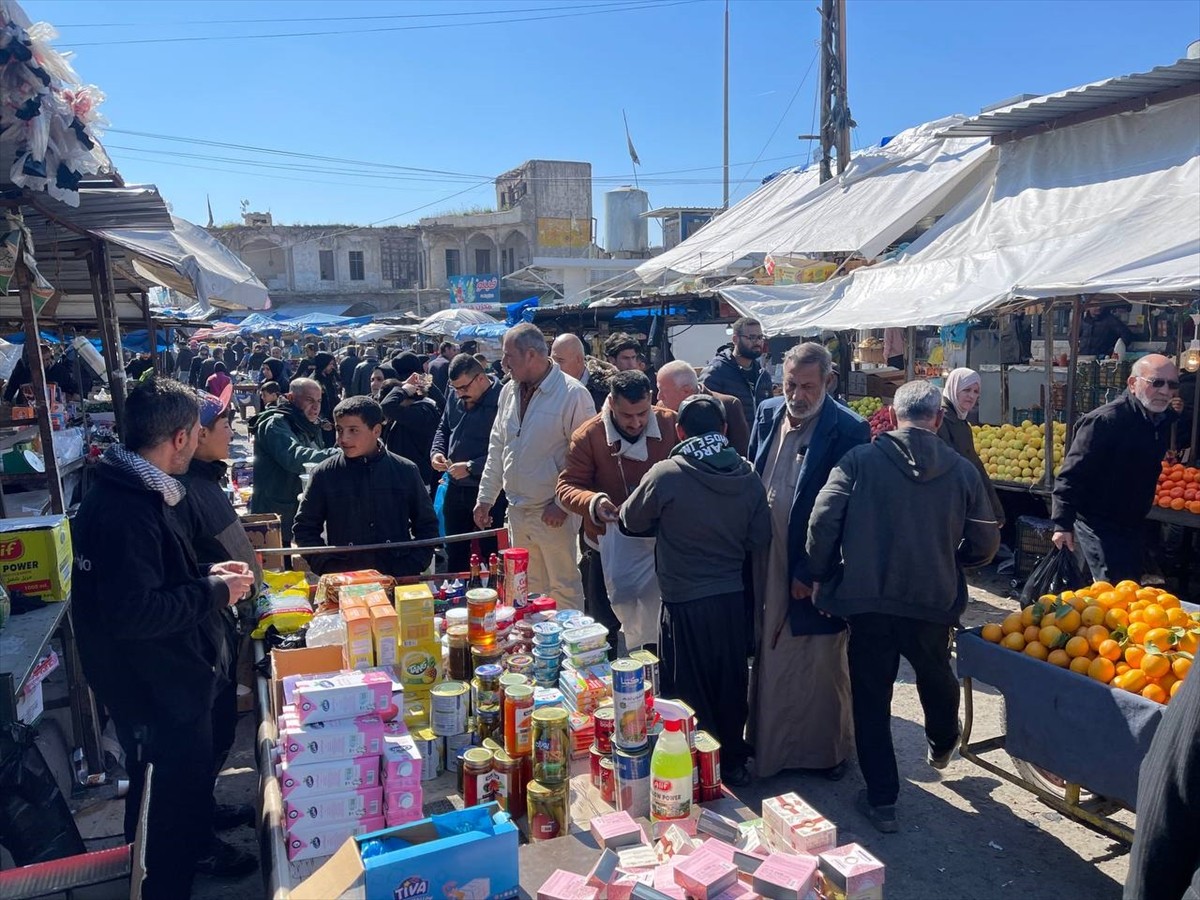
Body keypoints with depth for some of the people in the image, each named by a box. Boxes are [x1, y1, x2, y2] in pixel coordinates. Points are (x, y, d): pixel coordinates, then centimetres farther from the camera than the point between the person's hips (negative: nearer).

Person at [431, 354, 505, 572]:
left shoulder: (501, 402, -19)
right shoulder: (455, 396, 5)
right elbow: (443, 428, 20)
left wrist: (471, 468, -23)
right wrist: (436, 452, 1)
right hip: (455, 488, 7)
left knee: (491, 554, 6)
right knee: (454, 554, 19)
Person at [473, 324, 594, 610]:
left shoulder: (573, 394, -14)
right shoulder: (509, 391, 8)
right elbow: (497, 448, 15)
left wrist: (563, 503, -15)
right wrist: (486, 497, 14)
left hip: (553, 513, -6)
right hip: (517, 511, 7)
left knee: (564, 589, 4)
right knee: (529, 589, 17)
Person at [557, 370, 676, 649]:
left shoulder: (671, 425, -10)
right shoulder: (589, 435, -13)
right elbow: (566, 486, -10)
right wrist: (593, 503, -31)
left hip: (660, 545, 1)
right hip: (608, 549, -1)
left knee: (661, 630, 17)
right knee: (605, 630, 13)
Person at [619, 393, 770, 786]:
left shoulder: (665, 474, -16)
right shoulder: (747, 476, -6)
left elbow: (631, 521, -1)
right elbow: (759, 539, 1)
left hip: (684, 602, -4)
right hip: (731, 597, 4)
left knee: (688, 690, 11)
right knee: (730, 685, 19)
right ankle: (732, 762, 32)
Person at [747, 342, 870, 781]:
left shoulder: (848, 430, -14)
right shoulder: (767, 414, 3)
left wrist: (812, 572, -14)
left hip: (815, 568, -5)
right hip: (767, 562, 5)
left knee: (822, 662, 10)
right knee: (770, 657, 16)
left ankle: (829, 748, 31)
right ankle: (772, 743, 35)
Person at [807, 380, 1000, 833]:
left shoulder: (860, 460, -7)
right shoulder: (962, 470, -2)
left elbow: (823, 521, -14)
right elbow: (985, 543, 3)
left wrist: (821, 575, 1)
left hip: (867, 600, -3)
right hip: (935, 601, 3)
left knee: (871, 697, 11)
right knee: (936, 674, 30)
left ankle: (881, 800, 19)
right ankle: (942, 744, 58)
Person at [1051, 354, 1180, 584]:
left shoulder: (1164, 420, 3)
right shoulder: (1104, 421, -22)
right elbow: (1071, 474, -25)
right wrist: (1063, 523, -28)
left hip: (1132, 525, 9)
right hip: (1098, 524, -9)